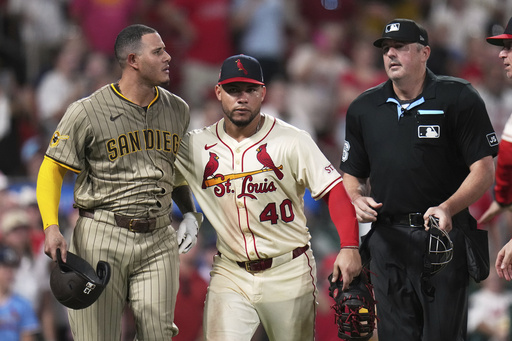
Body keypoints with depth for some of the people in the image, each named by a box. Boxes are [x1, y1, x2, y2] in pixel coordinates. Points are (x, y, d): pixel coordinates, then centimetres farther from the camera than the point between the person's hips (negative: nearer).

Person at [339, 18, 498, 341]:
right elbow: (353, 174, 20)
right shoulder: (363, 108, 12)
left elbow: (483, 170, -6)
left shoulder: (459, 99, -3)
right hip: (387, 239, 4)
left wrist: (447, 208, -22)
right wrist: (358, 199, -4)